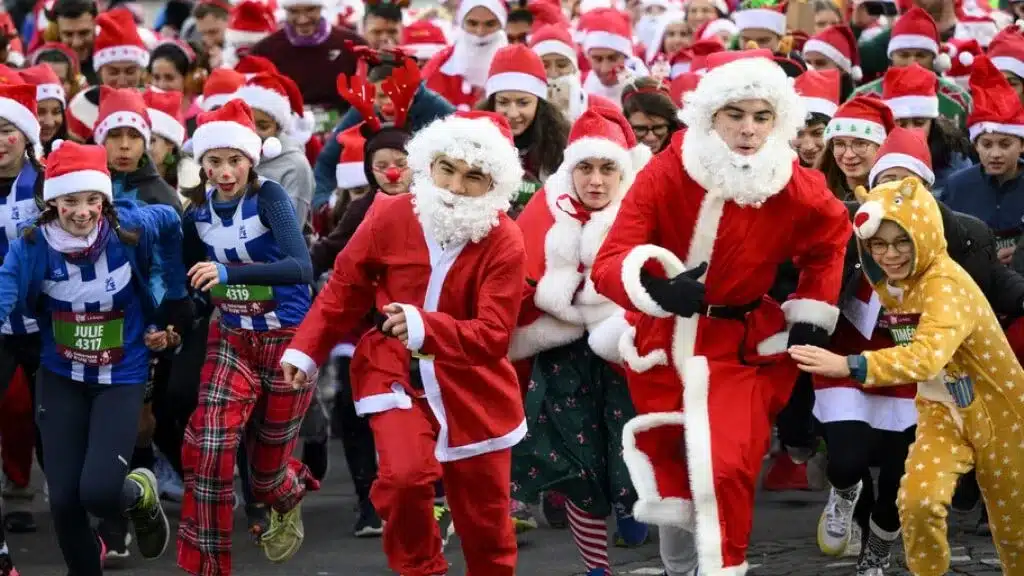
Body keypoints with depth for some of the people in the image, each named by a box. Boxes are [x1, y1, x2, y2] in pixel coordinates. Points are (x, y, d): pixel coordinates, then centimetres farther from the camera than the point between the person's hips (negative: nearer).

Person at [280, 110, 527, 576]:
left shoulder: (505, 242, -16)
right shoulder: (390, 216, -11)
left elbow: (492, 335, -24)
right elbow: (346, 288, 3)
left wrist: (425, 327, -40)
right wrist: (306, 350, 2)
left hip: (471, 386, 0)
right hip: (397, 373, 0)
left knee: (484, 515, 7)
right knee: (404, 475, -24)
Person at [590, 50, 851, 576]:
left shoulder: (796, 191, -13)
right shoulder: (666, 172, -20)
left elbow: (832, 234, 11)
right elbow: (609, 262, -27)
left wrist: (812, 312, 5)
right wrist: (658, 288, -47)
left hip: (741, 346, -1)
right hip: (662, 338, 1)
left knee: (727, 469, -15)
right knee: (666, 458, 18)